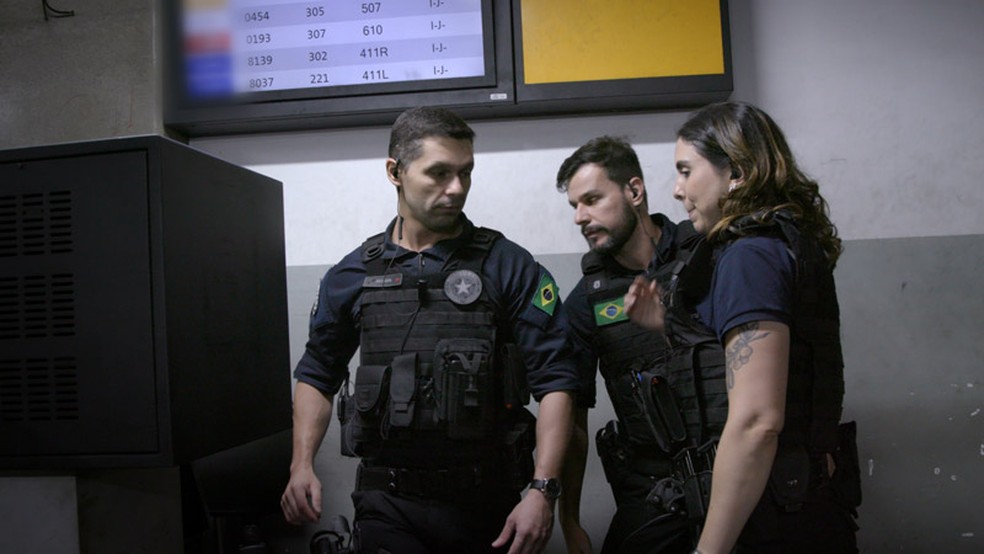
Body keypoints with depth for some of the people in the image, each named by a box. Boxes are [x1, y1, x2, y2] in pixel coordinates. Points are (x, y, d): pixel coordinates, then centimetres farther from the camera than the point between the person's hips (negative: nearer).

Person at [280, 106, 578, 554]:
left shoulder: (509, 266, -4)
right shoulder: (352, 275, 5)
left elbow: (554, 382, -7)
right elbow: (317, 375, 15)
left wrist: (542, 491, -16)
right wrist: (302, 465, 2)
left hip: (487, 502, 0)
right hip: (388, 504, 1)